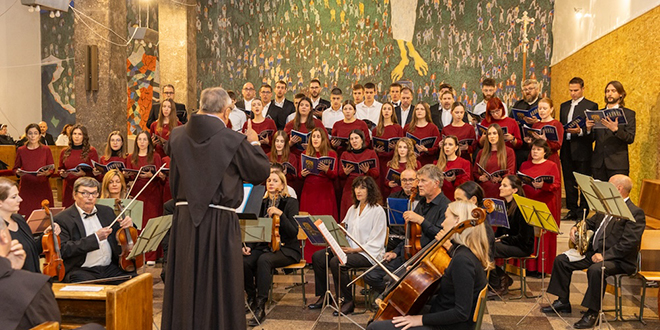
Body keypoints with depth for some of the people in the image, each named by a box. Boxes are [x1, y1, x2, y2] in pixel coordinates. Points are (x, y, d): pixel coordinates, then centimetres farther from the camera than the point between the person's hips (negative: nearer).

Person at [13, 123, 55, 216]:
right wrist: (18, 172, -10)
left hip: (42, 186, -1)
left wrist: (47, 173, -16)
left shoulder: (46, 150, 5)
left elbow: (52, 168, 5)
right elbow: (15, 168, 12)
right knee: (26, 214, -5)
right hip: (26, 187, 1)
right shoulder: (21, 151, 7)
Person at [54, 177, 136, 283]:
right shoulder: (62, 219, -1)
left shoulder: (106, 211, 16)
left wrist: (127, 225, 1)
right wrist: (95, 238, -18)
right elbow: (63, 250, -13)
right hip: (82, 271, -5)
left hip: (110, 267, 5)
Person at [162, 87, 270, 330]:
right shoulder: (233, 140, -13)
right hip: (220, 221, -4)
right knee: (221, 285, 7)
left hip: (184, 220, 5)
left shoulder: (177, 136, 2)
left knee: (185, 284, 14)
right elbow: (261, 172, -2)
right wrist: (254, 143, 12)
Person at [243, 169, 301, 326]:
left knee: (264, 260, -37)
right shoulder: (263, 203, 11)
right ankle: (252, 297, -3)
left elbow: (293, 232, -13)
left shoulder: (290, 202, -3)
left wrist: (281, 214, -25)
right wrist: (249, 246, -7)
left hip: (286, 249, -4)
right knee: (245, 261, -28)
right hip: (264, 245, 4)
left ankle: (261, 308, -33)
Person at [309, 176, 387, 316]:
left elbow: (376, 243, -13)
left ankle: (347, 301, -15)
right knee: (317, 257, -8)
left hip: (367, 254, -8)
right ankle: (323, 296, 3)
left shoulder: (377, 211, -8)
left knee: (336, 262, -31)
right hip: (349, 249, 8)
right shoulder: (353, 209, 16)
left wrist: (354, 249, -21)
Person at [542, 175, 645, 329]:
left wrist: (604, 255, -25)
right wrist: (577, 227, 4)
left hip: (617, 259, -9)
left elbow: (629, 243, -21)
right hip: (594, 251, 9)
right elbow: (591, 222, 27)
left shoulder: (635, 213, -12)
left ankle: (592, 313, -23)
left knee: (595, 270, -38)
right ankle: (563, 302, 11)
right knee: (561, 260, 1)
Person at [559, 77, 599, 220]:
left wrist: (580, 131, -23)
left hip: (582, 151, -5)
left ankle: (583, 212, 6)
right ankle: (572, 210, 18)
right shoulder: (564, 106, 17)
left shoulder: (591, 106, -1)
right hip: (566, 150, 6)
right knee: (569, 182, 10)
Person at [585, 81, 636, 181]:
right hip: (598, 163, 3)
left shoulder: (628, 114, 4)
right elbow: (592, 139, 9)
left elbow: (630, 139, -7)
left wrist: (616, 130, -23)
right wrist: (589, 129, -12)